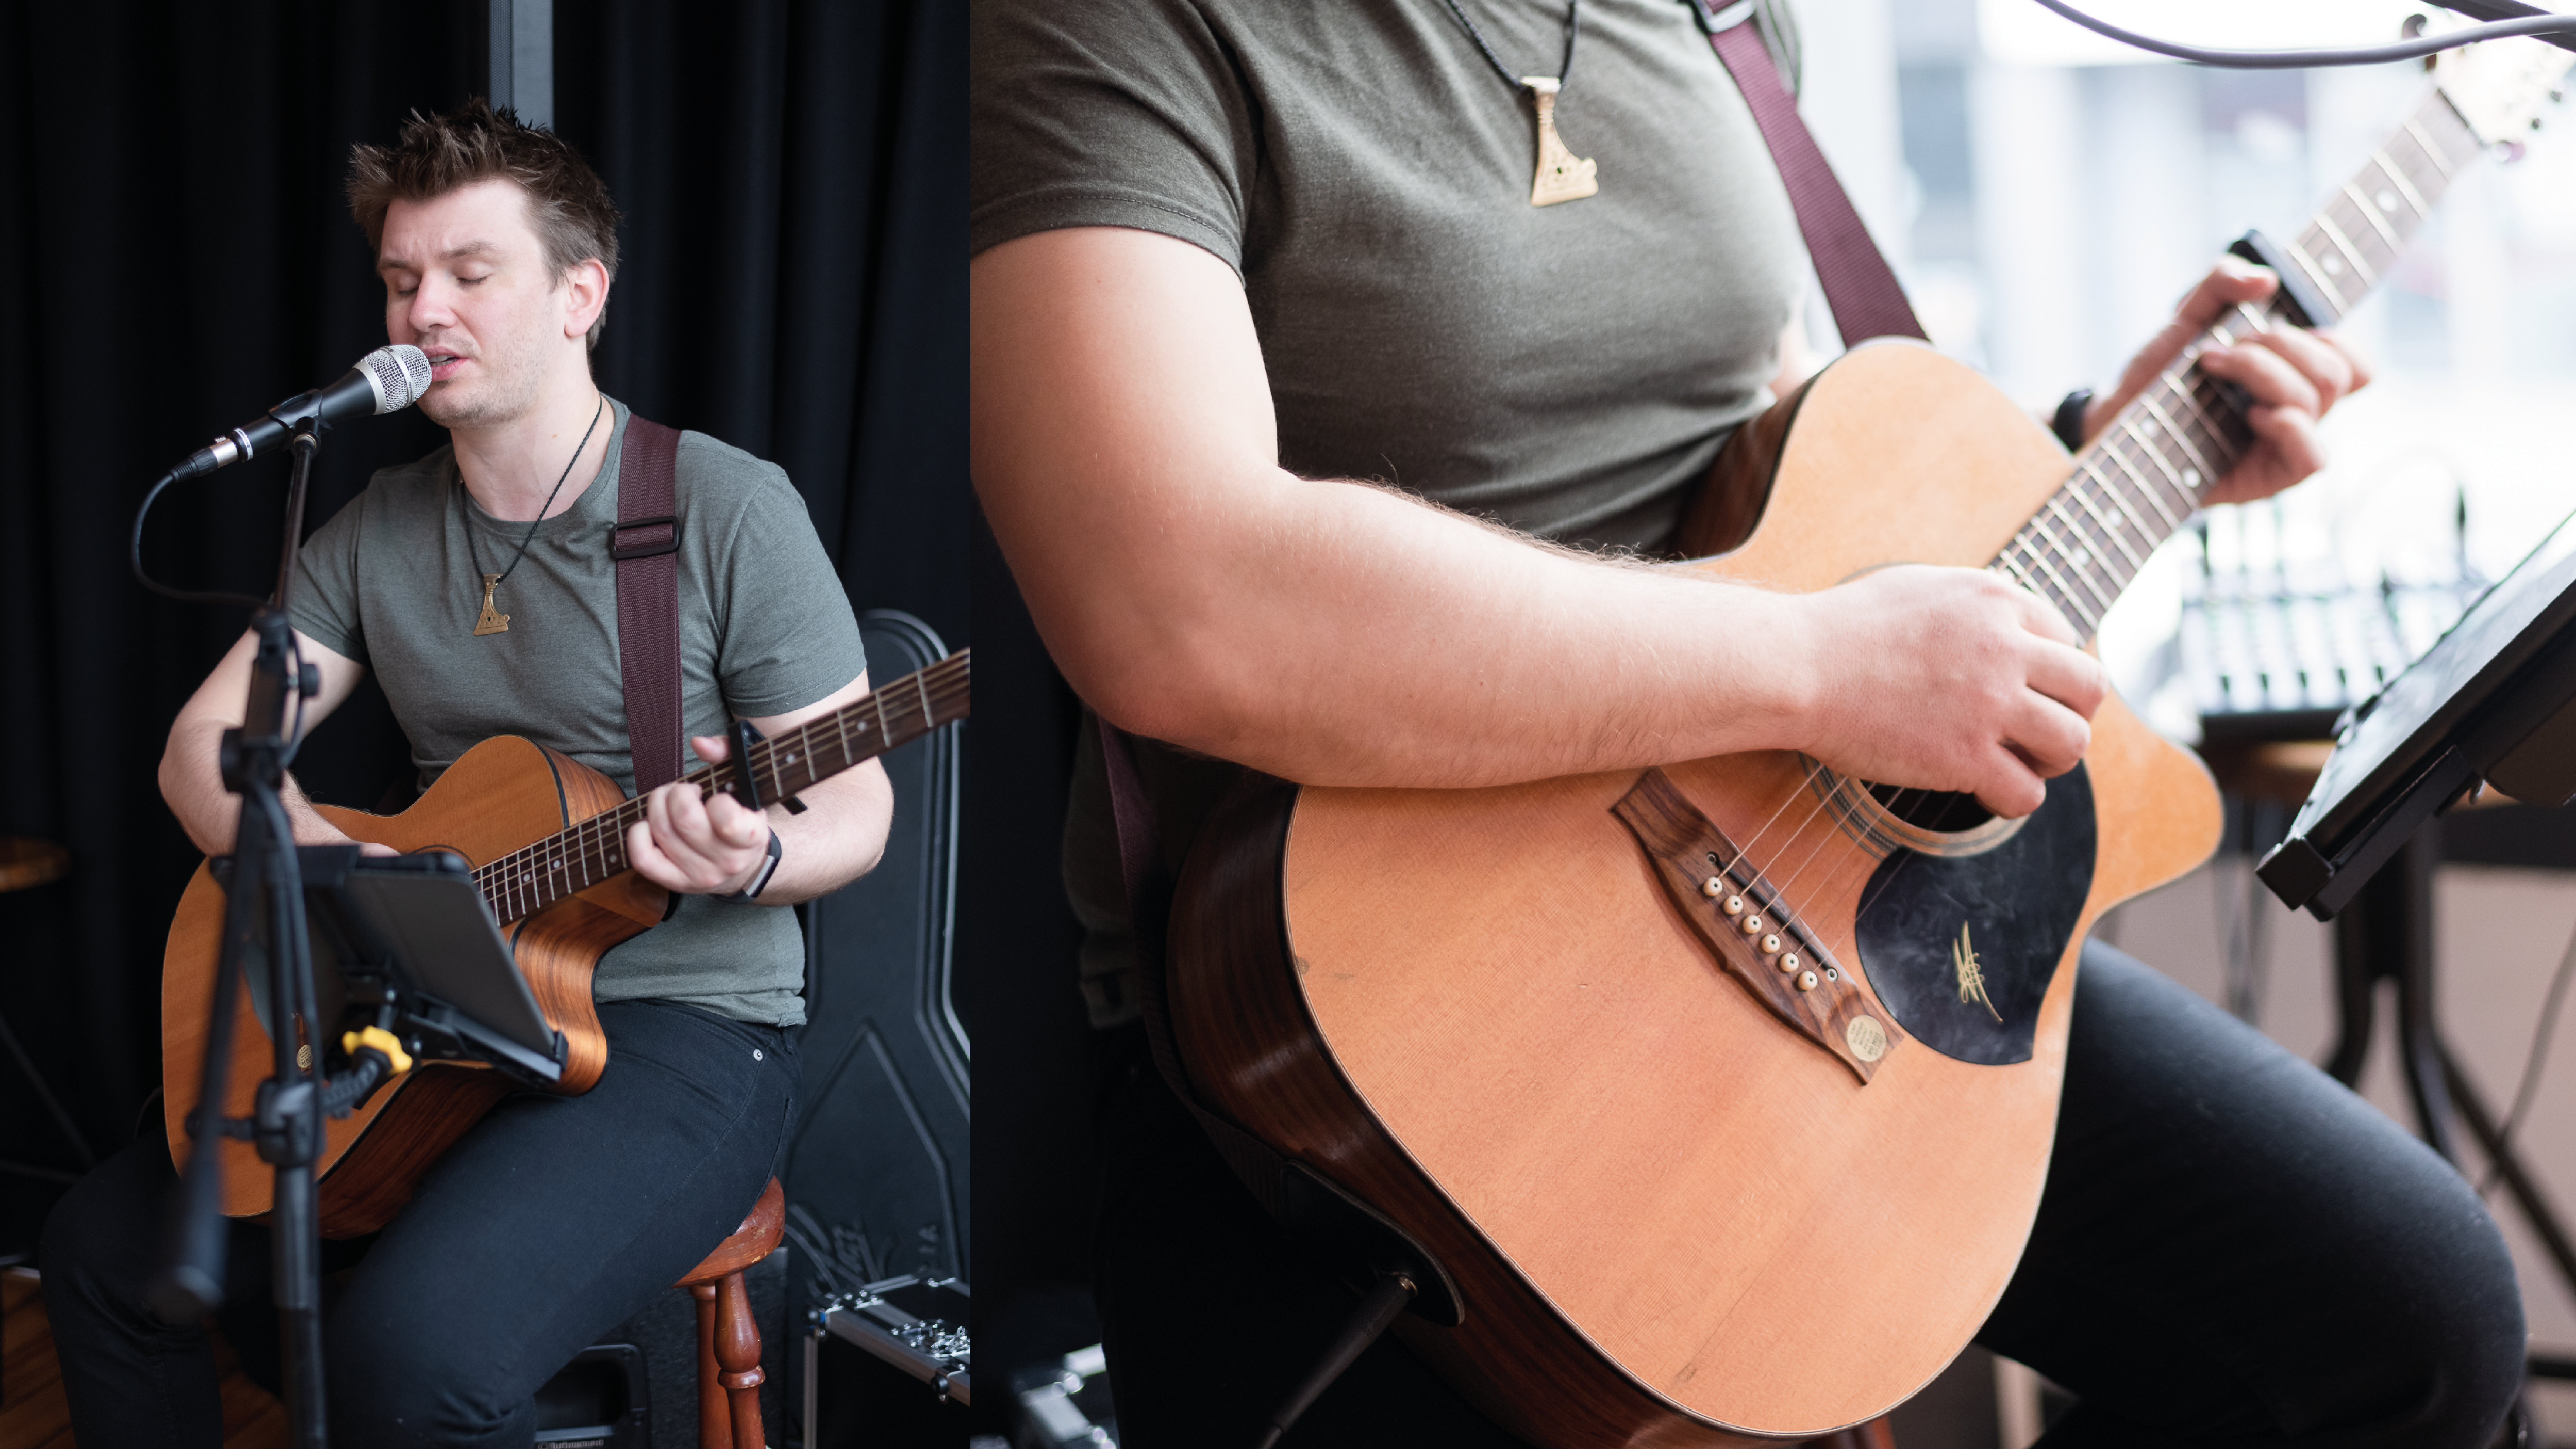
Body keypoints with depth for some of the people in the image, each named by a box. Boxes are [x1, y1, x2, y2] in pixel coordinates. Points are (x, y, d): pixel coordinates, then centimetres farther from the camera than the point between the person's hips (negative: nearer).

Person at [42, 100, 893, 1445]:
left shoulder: (726, 508, -9)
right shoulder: (382, 528, 8)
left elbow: (854, 803, -6)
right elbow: (205, 745, 6)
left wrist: (752, 863, -30)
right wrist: (314, 854, -16)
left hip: (679, 1023, -7)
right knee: (106, 1245, 2)